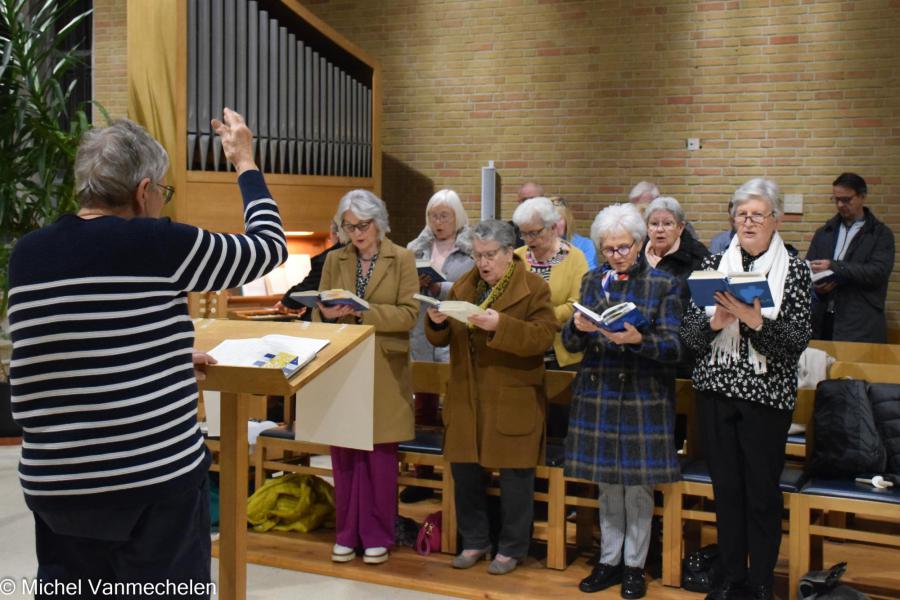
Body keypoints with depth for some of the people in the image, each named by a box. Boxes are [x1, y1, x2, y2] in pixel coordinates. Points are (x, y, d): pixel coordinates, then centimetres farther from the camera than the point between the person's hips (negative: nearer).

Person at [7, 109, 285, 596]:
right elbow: (268, 247, 2)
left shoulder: (27, 255, 5)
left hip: (54, 483, 5)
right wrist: (245, 164, 15)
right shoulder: (157, 244, -11)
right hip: (155, 480, -5)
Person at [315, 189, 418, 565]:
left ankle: (377, 535, 14)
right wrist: (327, 314, -15)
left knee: (380, 455, 3)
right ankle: (348, 533, 18)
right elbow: (318, 312, 9)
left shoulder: (402, 259, -1)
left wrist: (363, 312, -20)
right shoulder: (334, 260, 9)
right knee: (344, 454, 6)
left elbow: (409, 314, -8)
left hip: (383, 370, -3)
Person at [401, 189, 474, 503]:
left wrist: (437, 288, -17)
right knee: (423, 409, 12)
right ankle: (422, 477, 22)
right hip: (422, 342, 4)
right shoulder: (416, 249, 11)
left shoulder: (471, 250, -2)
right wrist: (413, 284, -9)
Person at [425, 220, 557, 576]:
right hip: (466, 398, 6)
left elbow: (543, 336, -18)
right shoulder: (463, 287, 12)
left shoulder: (533, 289, -6)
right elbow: (441, 339, 13)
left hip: (512, 400, -5)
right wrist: (436, 322, -10)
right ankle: (474, 541, 26)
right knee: (464, 470, 10)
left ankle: (512, 548, 18)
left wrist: (500, 326, -30)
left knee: (514, 475, 3)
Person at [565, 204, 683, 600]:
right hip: (598, 394, 3)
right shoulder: (592, 281, 9)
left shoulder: (663, 285, -1)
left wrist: (638, 339, -26)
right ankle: (609, 561, 23)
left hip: (644, 398, -3)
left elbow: (673, 348, -8)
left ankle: (634, 566, 16)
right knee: (607, 485, 11)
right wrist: (578, 327, -16)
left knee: (638, 486, 2)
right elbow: (570, 343, 7)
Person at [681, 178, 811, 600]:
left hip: (767, 394, -3)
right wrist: (715, 320, -16)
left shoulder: (794, 271, -2)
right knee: (726, 487, 11)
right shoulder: (713, 264, 6)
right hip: (716, 390, 3)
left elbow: (797, 342, -10)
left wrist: (755, 320, -23)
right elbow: (688, 333, 3)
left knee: (763, 492, 3)